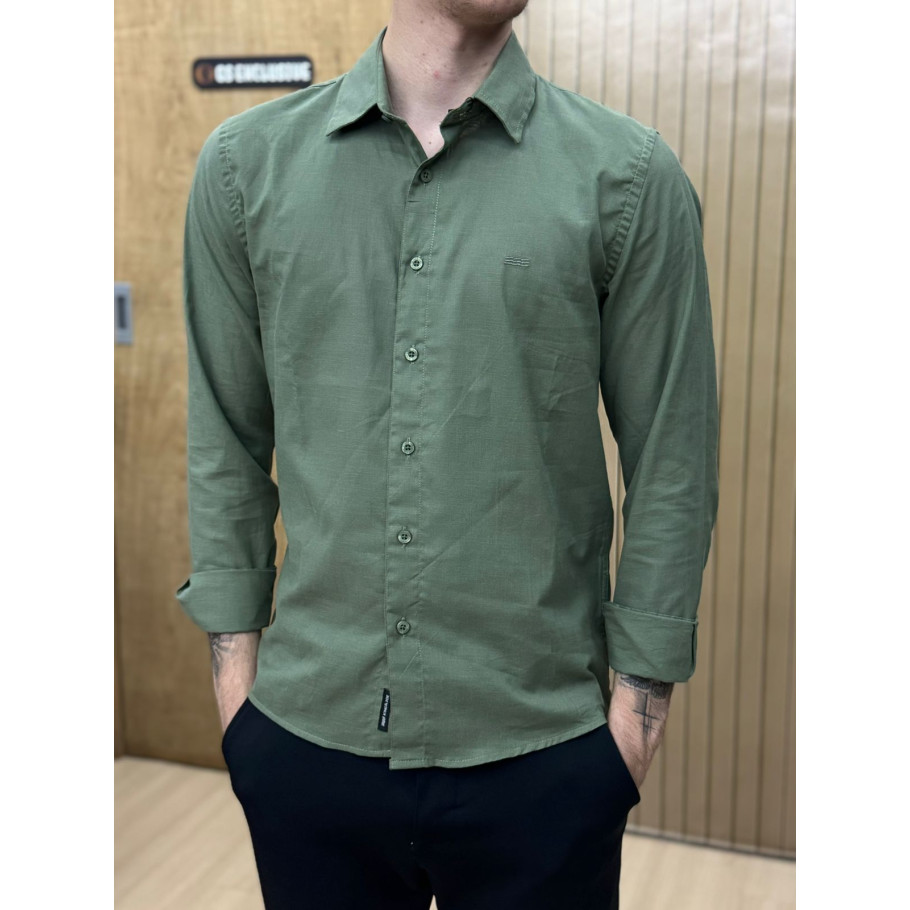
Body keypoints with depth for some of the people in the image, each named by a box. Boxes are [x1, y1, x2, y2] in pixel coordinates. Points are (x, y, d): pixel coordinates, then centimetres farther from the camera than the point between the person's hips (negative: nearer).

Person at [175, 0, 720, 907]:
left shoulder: (630, 176, -4)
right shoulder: (246, 162, 2)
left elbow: (671, 467, -2)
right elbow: (224, 443, 6)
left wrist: (637, 711, -3)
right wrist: (235, 666, 4)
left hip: (538, 750, -1)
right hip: (307, 733, 2)